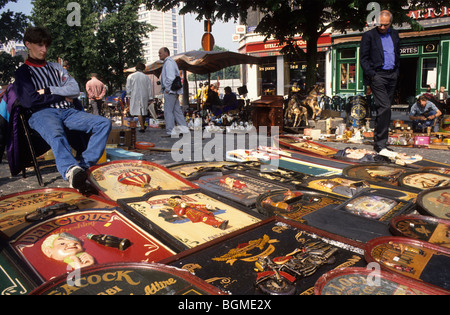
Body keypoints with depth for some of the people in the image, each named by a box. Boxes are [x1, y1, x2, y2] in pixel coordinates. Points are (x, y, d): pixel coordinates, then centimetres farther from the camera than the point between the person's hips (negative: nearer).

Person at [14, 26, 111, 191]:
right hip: (42, 113, -5)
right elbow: (28, 100, -3)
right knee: (56, 135, -40)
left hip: (67, 111, 5)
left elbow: (75, 90, 13)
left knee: (104, 123, -21)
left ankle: (84, 166, -36)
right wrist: (62, 96, 4)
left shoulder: (56, 67, 29)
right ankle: (72, 170, -69)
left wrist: (48, 90, 0)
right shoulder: (22, 72, 15)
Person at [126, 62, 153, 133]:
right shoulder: (146, 77, 1)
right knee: (143, 111, 15)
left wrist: (129, 95, 12)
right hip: (144, 96, 2)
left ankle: (142, 127, -9)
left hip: (135, 96, -2)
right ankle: (143, 125, 26)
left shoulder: (130, 76, -1)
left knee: (138, 112, -4)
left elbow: (128, 87, 1)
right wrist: (150, 97, 10)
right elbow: (150, 88, 4)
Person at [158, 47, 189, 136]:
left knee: (168, 111, -7)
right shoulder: (171, 62, 21)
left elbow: (171, 78, -21)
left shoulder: (168, 62, -11)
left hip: (170, 91, -10)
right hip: (173, 91, 10)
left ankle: (171, 131, -6)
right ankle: (183, 128, 12)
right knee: (177, 110, 11)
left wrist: (167, 89, -16)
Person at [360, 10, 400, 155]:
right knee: (384, 107, -16)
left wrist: (397, 71, 12)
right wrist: (371, 75, -11)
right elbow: (363, 58, -4)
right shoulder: (369, 35, -1)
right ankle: (380, 144, -10)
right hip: (377, 75, -6)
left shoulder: (395, 34, 16)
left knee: (386, 109, 8)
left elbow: (397, 55, 24)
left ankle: (380, 141, 18)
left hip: (392, 76, 6)